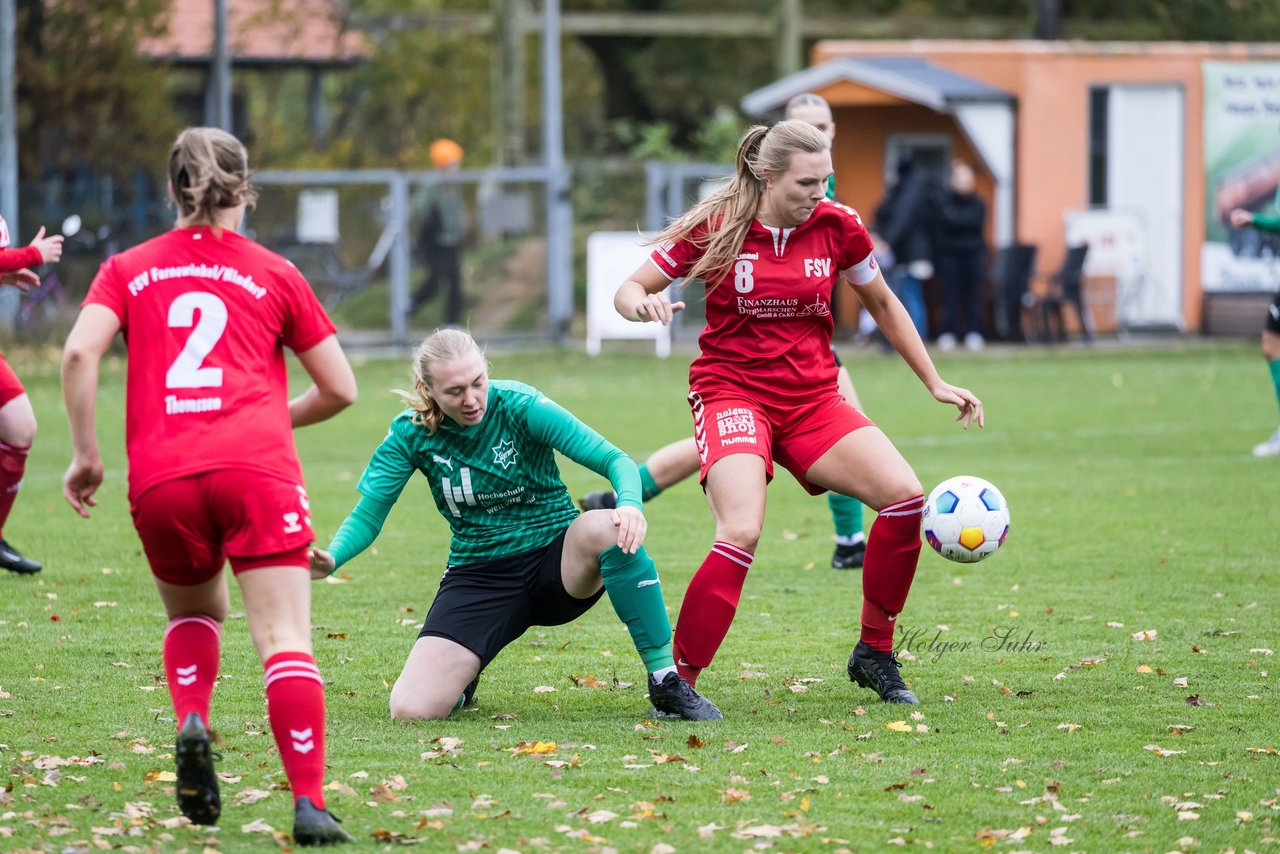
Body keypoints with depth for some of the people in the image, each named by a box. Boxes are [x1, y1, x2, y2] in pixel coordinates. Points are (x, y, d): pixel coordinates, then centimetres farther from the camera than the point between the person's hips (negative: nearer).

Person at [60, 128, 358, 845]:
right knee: (286, 639, -6)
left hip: (161, 478, 2)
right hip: (258, 469, -2)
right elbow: (340, 390, 17)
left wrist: (87, 453, 7)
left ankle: (192, 724, -1)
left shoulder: (128, 269, 17)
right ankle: (309, 805, -20)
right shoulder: (275, 275, 15)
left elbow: (79, 353, -1)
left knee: (194, 611, 27)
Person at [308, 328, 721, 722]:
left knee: (606, 529, -38)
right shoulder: (411, 433, -7)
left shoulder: (520, 406, -15)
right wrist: (330, 558, -25)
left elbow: (614, 460, -18)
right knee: (411, 709, -19)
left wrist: (629, 503, -40)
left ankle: (666, 682, -24)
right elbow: (368, 515, -3)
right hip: (478, 575, 1)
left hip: (556, 561, -1)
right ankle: (464, 676, 21)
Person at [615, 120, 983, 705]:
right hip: (731, 390, -4)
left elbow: (883, 305, 16)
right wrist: (644, 304, -26)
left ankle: (873, 655, 4)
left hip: (812, 398, 4)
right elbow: (628, 290, -1)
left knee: (905, 495, -14)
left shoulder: (837, 226, 0)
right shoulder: (714, 228, -8)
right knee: (741, 534, -27)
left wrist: (935, 384, 16)